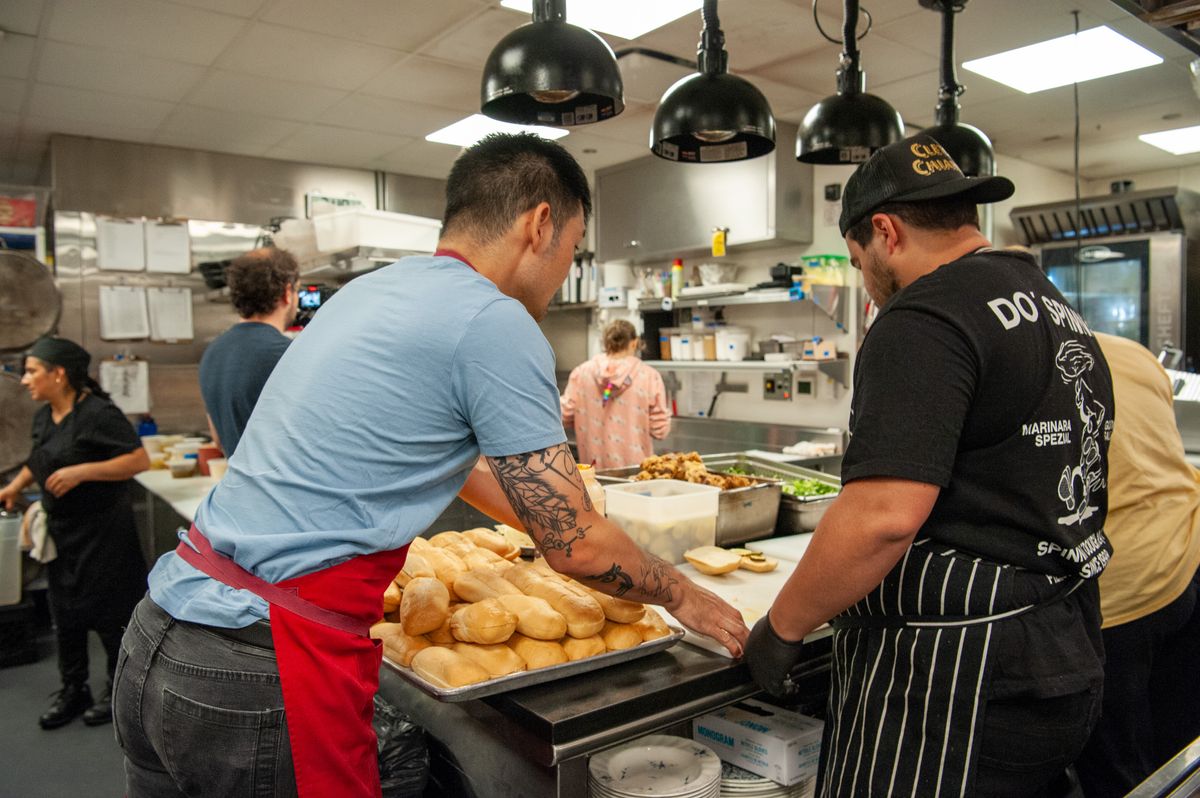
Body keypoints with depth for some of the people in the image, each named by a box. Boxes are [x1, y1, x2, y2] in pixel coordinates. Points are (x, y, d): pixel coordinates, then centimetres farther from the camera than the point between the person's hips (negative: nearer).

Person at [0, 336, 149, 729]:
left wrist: (81, 472, -28)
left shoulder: (98, 413, -19)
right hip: (61, 530, 8)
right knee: (65, 612, 16)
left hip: (103, 531, -8)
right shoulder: (44, 416, 7)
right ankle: (73, 690, 32)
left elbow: (140, 460, -24)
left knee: (107, 612, 4)